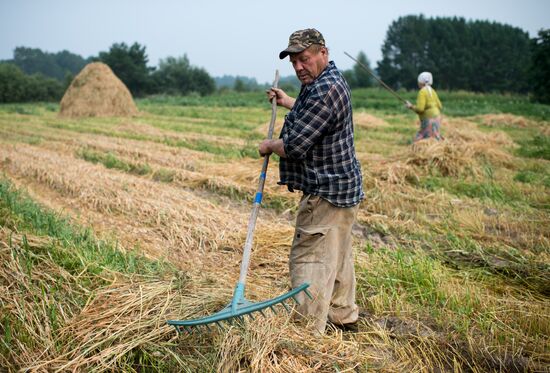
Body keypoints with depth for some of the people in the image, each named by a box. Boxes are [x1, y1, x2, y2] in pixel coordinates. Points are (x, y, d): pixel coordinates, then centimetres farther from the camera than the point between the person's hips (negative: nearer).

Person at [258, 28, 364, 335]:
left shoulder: (324, 91, -23)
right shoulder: (331, 81, 13)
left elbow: (293, 146, -24)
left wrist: (269, 146, -4)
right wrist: (288, 103, 43)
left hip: (327, 193, -11)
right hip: (341, 187, 11)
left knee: (310, 260, -8)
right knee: (338, 256, 21)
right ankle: (344, 317, 37)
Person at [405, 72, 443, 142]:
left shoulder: (422, 92, -15)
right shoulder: (432, 91, 11)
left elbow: (420, 109, -22)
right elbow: (439, 106, 14)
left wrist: (411, 107, -6)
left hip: (429, 120, -9)